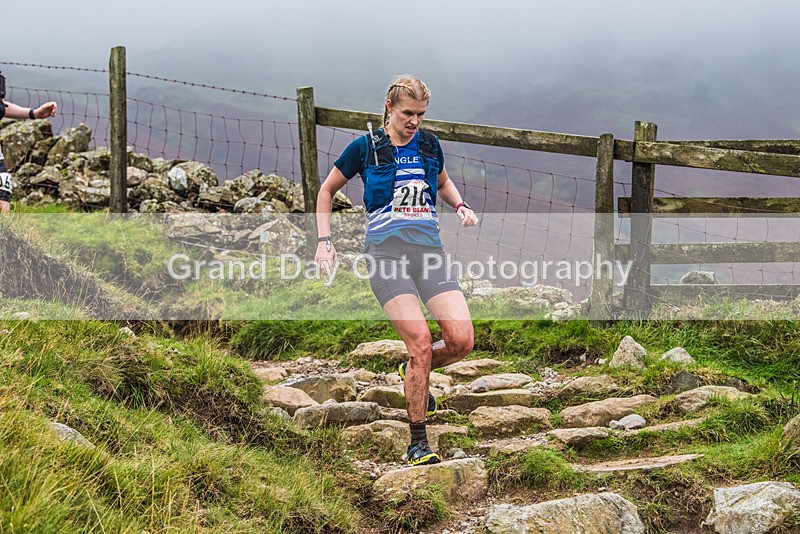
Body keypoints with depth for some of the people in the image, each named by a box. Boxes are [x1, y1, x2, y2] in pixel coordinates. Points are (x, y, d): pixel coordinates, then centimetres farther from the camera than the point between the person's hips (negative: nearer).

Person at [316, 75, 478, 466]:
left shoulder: (429, 145, 12)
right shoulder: (365, 147, 2)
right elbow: (327, 190, 15)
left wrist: (460, 206, 12)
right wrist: (324, 240, 7)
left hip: (429, 249, 4)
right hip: (387, 252, -4)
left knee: (461, 340, -12)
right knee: (420, 341, -17)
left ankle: (414, 373, 22)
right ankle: (417, 442, -5)